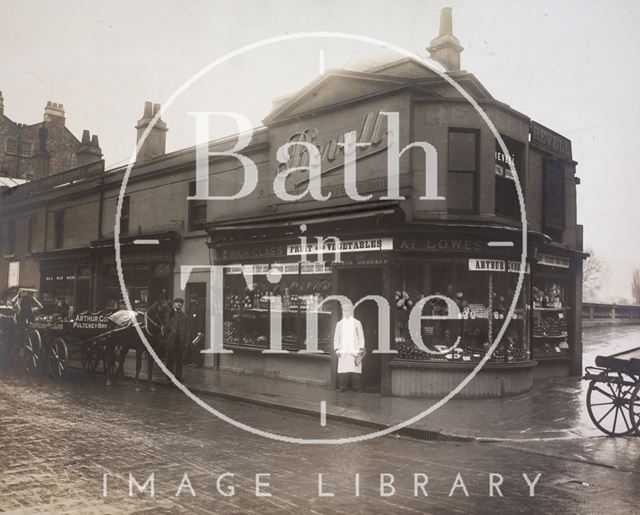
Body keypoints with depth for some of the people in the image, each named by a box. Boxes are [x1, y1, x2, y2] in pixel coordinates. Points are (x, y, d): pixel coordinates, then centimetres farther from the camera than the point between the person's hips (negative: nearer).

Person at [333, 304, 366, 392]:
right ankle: (342, 386, 1)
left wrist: (361, 348, -2)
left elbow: (361, 336, 7)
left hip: (355, 350, -1)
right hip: (343, 351, 1)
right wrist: (337, 349, 1)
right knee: (343, 369, -5)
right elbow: (336, 337, 10)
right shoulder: (339, 324, 12)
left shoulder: (357, 323, 9)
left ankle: (356, 387, 1)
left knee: (356, 369, -5)